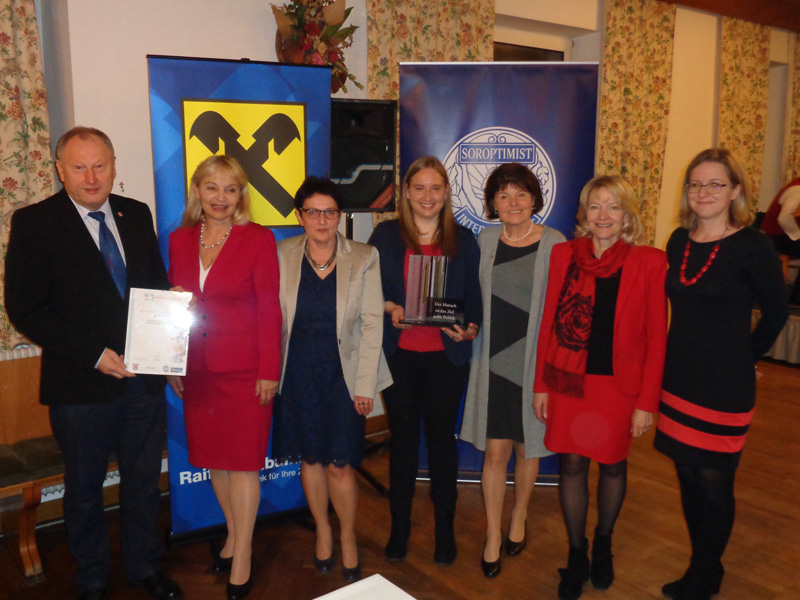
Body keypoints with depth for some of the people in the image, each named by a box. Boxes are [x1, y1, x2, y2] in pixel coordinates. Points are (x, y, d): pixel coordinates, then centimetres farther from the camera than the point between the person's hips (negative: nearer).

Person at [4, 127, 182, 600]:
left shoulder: (137, 215, 5)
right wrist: (94, 356, -17)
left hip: (145, 378, 4)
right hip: (82, 384, -3)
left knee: (144, 480, 18)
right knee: (85, 488, 16)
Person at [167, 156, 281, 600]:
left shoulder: (258, 239, -6)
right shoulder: (180, 239, 7)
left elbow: (269, 309, -7)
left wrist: (269, 371, -10)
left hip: (243, 368, -4)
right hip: (197, 369, 5)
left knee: (242, 460, 3)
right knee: (213, 456, 14)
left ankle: (242, 558, 17)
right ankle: (234, 534, 34)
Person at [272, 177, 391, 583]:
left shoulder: (364, 259, -2)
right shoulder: (281, 256, 1)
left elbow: (371, 323, -3)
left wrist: (365, 384, -7)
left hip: (343, 373, -1)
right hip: (298, 373, 2)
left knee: (340, 464, 0)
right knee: (310, 458, 13)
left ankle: (348, 540, 25)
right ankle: (322, 531, 36)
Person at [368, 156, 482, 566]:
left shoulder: (463, 240, 4)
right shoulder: (385, 235, 3)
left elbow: (473, 299, 5)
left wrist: (470, 329, -14)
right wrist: (388, 307, -14)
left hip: (446, 356, 0)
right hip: (398, 354, 0)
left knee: (442, 439, 7)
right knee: (402, 438, 10)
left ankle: (445, 529, 24)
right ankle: (399, 527, 26)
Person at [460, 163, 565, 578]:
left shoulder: (554, 244, -6)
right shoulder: (483, 241, 3)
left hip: (535, 363, -1)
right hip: (493, 361, 2)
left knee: (526, 447, 14)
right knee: (495, 451, 4)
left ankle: (519, 517, 39)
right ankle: (493, 536, 22)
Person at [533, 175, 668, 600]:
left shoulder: (649, 262, -7)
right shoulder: (564, 255, -1)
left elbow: (656, 339, -5)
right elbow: (548, 324, 3)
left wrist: (647, 402, -6)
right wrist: (540, 385, 3)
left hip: (619, 385, -1)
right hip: (569, 380, 1)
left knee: (612, 466, 14)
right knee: (571, 465, 7)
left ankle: (602, 544, 41)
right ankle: (576, 555, 28)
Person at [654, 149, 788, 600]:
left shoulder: (753, 246, -11)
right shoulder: (679, 241, 4)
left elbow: (777, 312, 0)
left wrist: (745, 356, 6)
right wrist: (689, 355, 13)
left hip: (725, 387, -5)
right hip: (678, 380, 5)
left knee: (714, 484, 5)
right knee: (688, 478, 14)